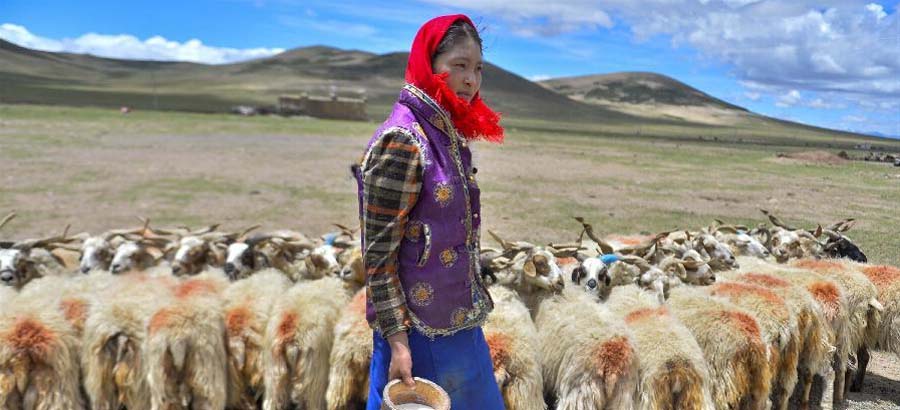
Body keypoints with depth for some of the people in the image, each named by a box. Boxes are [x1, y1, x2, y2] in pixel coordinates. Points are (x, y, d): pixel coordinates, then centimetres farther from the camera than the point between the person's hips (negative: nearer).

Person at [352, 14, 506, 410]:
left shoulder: (448, 135, 6)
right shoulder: (402, 141, -20)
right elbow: (378, 252, -19)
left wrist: (470, 302, 17)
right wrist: (397, 339, -20)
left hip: (456, 319, 9)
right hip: (420, 328, -9)